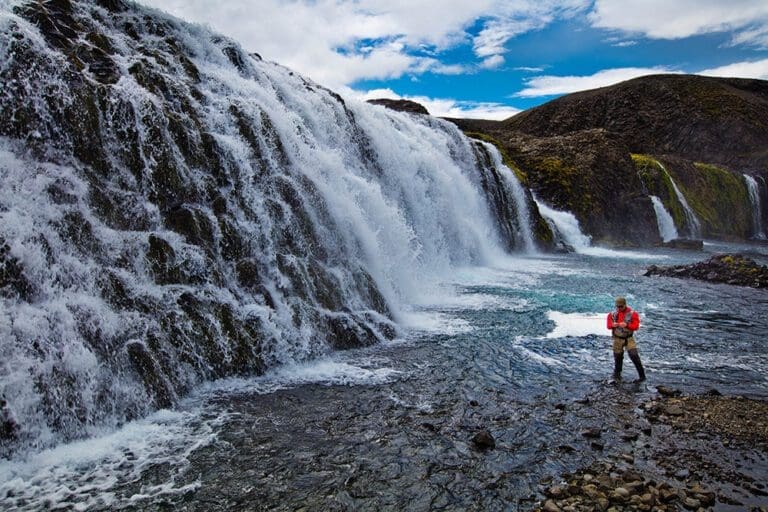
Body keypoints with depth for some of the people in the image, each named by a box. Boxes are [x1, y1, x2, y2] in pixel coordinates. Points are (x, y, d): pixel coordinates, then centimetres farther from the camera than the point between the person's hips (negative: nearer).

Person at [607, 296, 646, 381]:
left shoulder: (632, 314, -10)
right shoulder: (613, 314, -2)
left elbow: (636, 326, -15)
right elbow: (609, 325, 2)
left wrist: (626, 325, -32)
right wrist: (613, 325, -21)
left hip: (629, 338, -2)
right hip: (618, 339, 2)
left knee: (634, 356, -13)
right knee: (618, 357, 9)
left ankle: (642, 375, -4)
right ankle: (617, 374, 29)